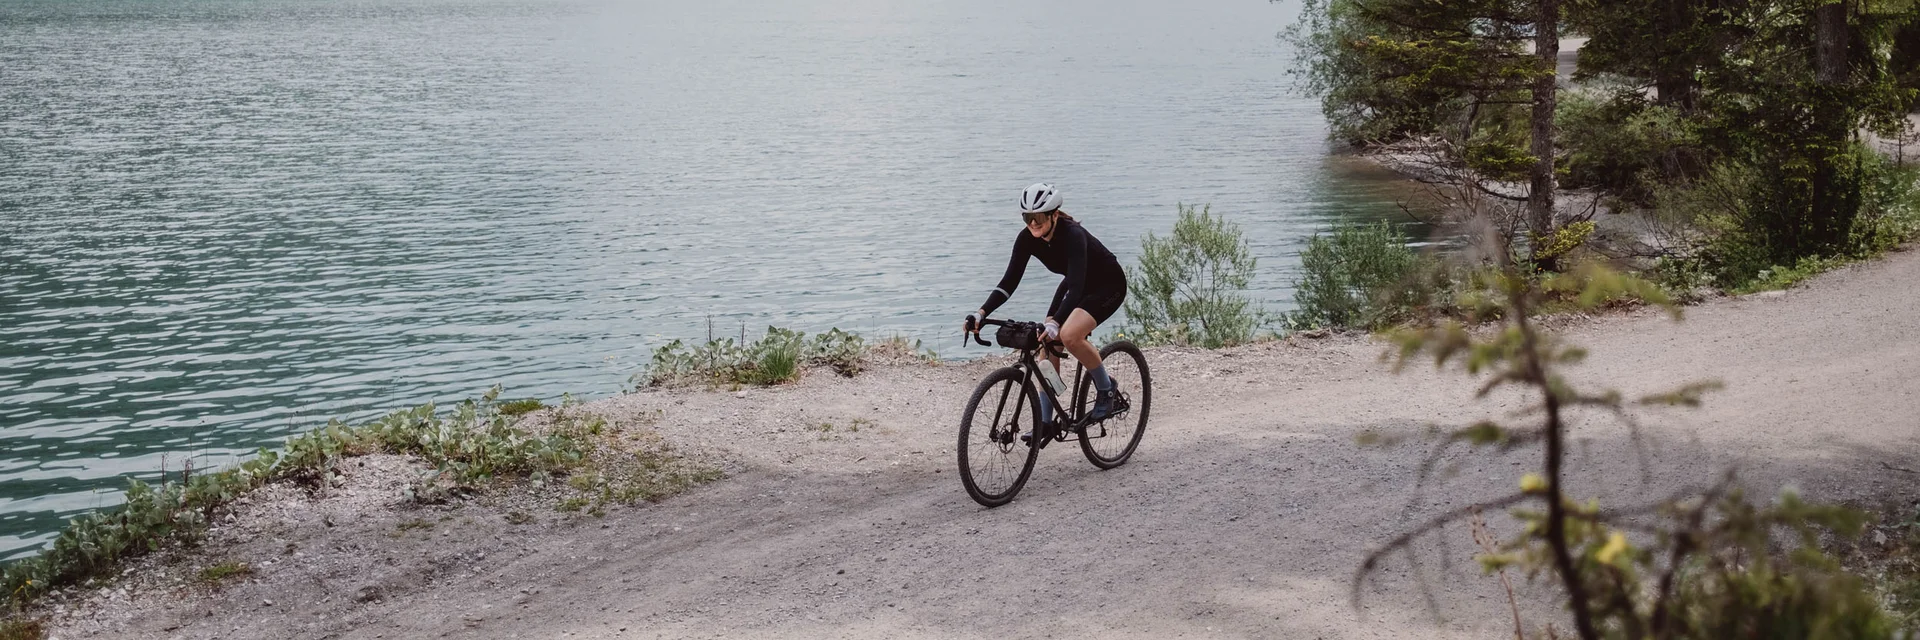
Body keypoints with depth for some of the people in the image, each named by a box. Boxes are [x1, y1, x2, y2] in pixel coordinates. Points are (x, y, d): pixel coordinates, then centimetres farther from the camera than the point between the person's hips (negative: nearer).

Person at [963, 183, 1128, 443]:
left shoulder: (1072, 235, -34)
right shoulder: (1027, 239, -16)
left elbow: (1076, 285, -43)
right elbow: (1010, 281, -18)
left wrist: (1055, 323, -56)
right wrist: (981, 313, -32)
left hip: (1109, 285, -7)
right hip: (1077, 286, 7)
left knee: (1069, 335, -29)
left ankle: (1107, 391, -7)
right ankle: (1045, 422, 3)